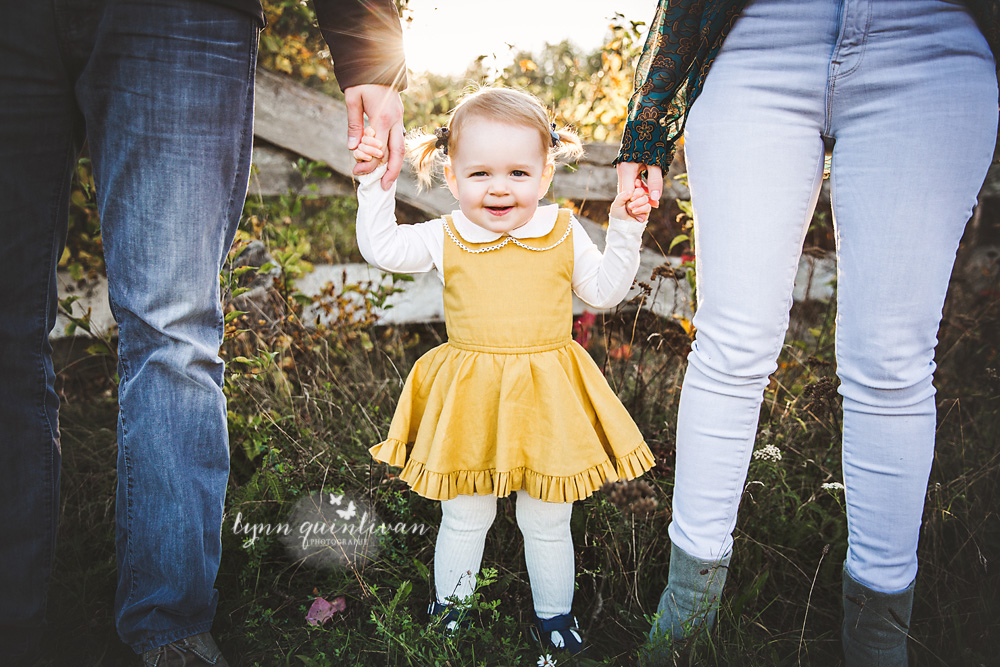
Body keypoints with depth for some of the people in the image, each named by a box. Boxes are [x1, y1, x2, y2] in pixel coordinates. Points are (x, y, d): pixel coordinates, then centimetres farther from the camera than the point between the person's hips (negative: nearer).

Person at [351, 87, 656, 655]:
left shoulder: (564, 234, 1)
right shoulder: (445, 239, -1)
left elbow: (605, 290, 6)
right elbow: (381, 248, 3)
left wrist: (626, 229, -4)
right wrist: (375, 183, -3)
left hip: (547, 398, 1)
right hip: (470, 399, 0)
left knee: (548, 521, 14)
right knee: (465, 517, 13)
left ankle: (554, 612, 36)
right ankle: (449, 603, 37)